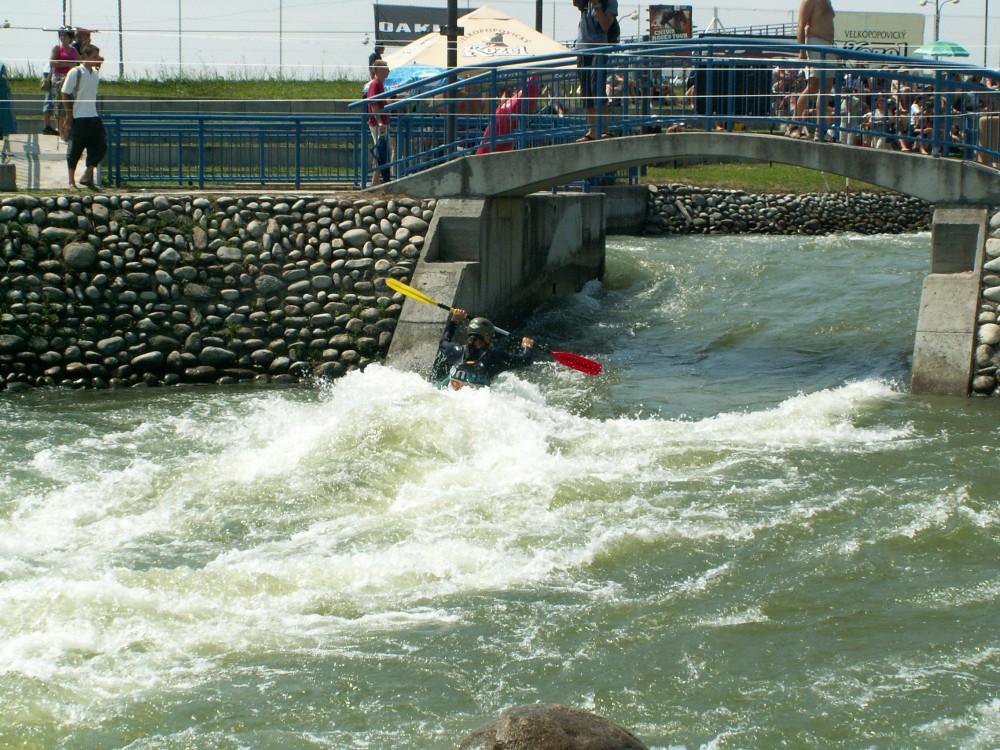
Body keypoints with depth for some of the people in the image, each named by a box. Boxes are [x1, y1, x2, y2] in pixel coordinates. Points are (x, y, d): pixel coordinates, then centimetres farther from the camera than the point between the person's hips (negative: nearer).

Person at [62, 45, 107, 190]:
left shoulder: (96, 73, 12)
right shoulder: (75, 72, -9)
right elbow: (65, 94, -9)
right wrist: (69, 114, -11)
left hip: (93, 117, 7)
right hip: (78, 118, -7)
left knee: (101, 146, 1)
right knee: (75, 150, -1)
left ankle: (87, 177, 11)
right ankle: (71, 182, 7)